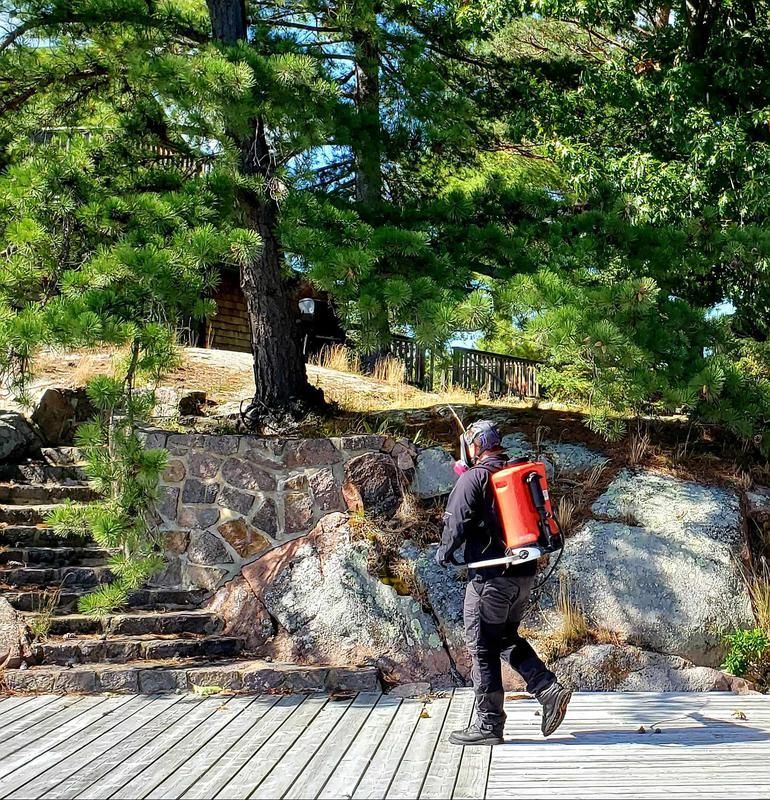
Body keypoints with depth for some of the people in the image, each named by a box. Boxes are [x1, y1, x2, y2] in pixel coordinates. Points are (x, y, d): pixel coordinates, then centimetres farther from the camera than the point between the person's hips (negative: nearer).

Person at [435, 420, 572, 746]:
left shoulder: (473, 477, -10)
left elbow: (457, 522, -14)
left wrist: (444, 553, 2)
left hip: (491, 575, -8)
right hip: (525, 572, 8)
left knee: (482, 648, 3)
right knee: (507, 639, 22)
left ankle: (488, 724, 9)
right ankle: (550, 689, 9)